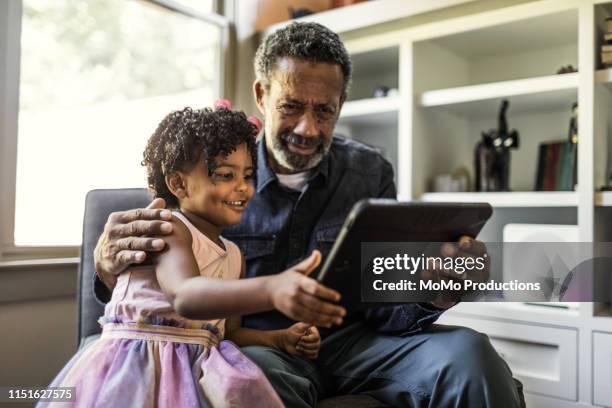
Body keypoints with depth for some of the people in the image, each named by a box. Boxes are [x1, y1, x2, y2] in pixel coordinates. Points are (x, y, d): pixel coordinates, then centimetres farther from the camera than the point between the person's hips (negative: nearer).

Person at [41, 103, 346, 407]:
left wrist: (280, 338, 3)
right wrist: (270, 289, -47)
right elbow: (184, 296, -32)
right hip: (137, 361, -5)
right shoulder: (166, 228, -11)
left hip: (199, 365, 5)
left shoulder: (234, 256, 13)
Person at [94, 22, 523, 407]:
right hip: (256, 345, -2)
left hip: (350, 342, 3)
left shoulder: (371, 173, 5)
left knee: (468, 351, -23)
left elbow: (385, 309, 2)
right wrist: (111, 268, -24)